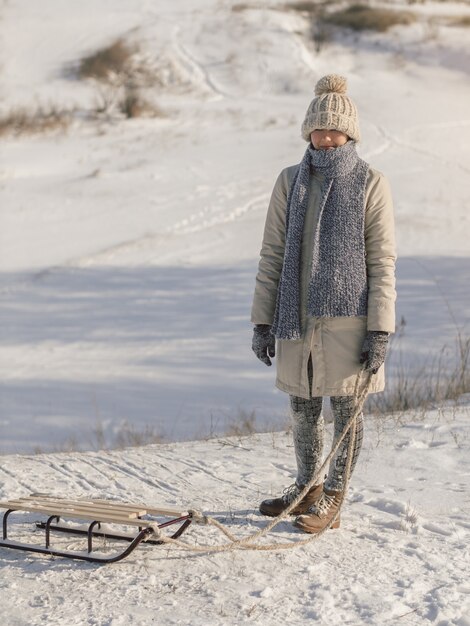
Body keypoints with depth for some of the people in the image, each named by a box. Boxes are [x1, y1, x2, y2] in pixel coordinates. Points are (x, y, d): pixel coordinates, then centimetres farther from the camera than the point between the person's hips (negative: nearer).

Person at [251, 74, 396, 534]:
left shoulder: (370, 184, -3)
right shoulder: (291, 182, 7)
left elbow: (382, 262, -5)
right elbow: (272, 254, 8)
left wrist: (380, 331, -11)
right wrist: (263, 321, 4)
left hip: (347, 317, -3)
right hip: (297, 316, 4)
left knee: (346, 407, 4)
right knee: (302, 407, 13)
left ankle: (332, 500, 16)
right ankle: (307, 487, 31)